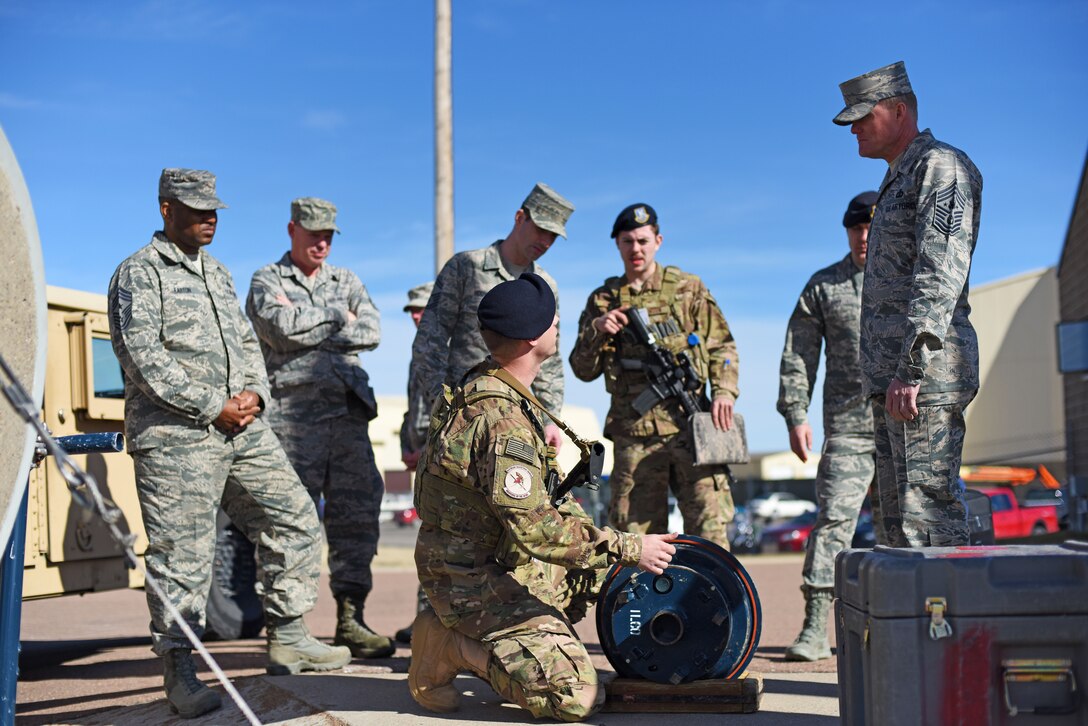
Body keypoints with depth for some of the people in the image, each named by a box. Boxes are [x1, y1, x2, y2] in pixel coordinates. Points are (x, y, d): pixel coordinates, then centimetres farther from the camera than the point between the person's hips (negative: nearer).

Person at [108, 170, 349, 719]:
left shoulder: (218, 273, 22)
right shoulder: (139, 273, -2)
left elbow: (247, 342, 23)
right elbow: (143, 357, -13)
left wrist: (254, 393, 1)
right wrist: (212, 408, -15)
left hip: (245, 429, 8)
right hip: (176, 438, -8)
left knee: (295, 520, 7)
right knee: (181, 554, -6)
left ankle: (287, 638, 18)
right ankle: (179, 670, 5)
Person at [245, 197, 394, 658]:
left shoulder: (346, 280, 19)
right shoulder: (267, 281, 6)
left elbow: (371, 331, 3)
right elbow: (282, 328, -14)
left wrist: (310, 331, -7)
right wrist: (337, 317, -2)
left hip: (348, 412, 5)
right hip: (294, 413, -5)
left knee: (357, 513, 2)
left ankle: (351, 619, 8)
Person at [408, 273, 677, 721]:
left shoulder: (485, 387, 8)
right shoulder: (503, 420, -25)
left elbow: (537, 494, 19)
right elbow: (535, 529, -30)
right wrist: (630, 547, -22)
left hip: (503, 560, 10)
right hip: (475, 581, -10)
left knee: (610, 573, 19)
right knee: (577, 699, -18)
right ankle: (448, 645, -4)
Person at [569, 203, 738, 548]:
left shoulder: (688, 288, 10)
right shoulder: (602, 300, 13)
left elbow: (722, 346, 11)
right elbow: (583, 370, 12)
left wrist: (723, 391, -6)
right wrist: (597, 332, -6)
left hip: (690, 425, -1)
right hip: (633, 435, 1)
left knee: (709, 526, -5)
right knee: (633, 532, 4)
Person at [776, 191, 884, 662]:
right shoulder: (823, 286, 11)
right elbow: (797, 354, 8)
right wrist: (795, 415, 0)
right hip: (847, 425, -1)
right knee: (834, 518, -9)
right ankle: (815, 629, -9)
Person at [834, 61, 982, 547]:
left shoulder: (941, 166, -5)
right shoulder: (899, 180, 25)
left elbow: (941, 273, -17)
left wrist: (911, 368, -25)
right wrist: (884, 378, 19)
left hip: (925, 377, -10)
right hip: (890, 380, 10)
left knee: (929, 516, -12)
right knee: (899, 522, 10)